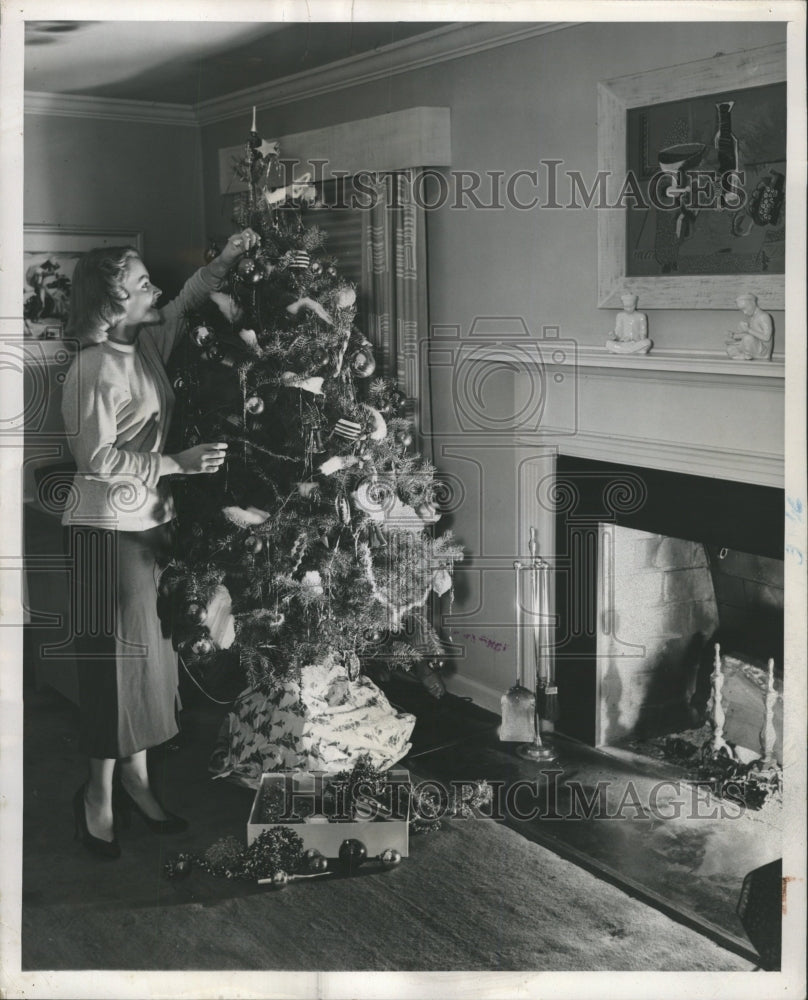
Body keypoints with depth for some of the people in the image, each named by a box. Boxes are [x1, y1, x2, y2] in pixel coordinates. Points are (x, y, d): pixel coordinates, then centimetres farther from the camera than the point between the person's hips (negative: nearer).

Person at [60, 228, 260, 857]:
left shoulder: (146, 345, 6)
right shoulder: (94, 369, -18)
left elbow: (183, 307, 24)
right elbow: (98, 461, -20)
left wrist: (223, 263, 12)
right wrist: (178, 464, -21)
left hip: (151, 522, 8)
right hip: (108, 529, -8)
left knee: (152, 652, 12)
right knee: (116, 657, -2)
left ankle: (136, 779, 24)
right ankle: (100, 794, 12)